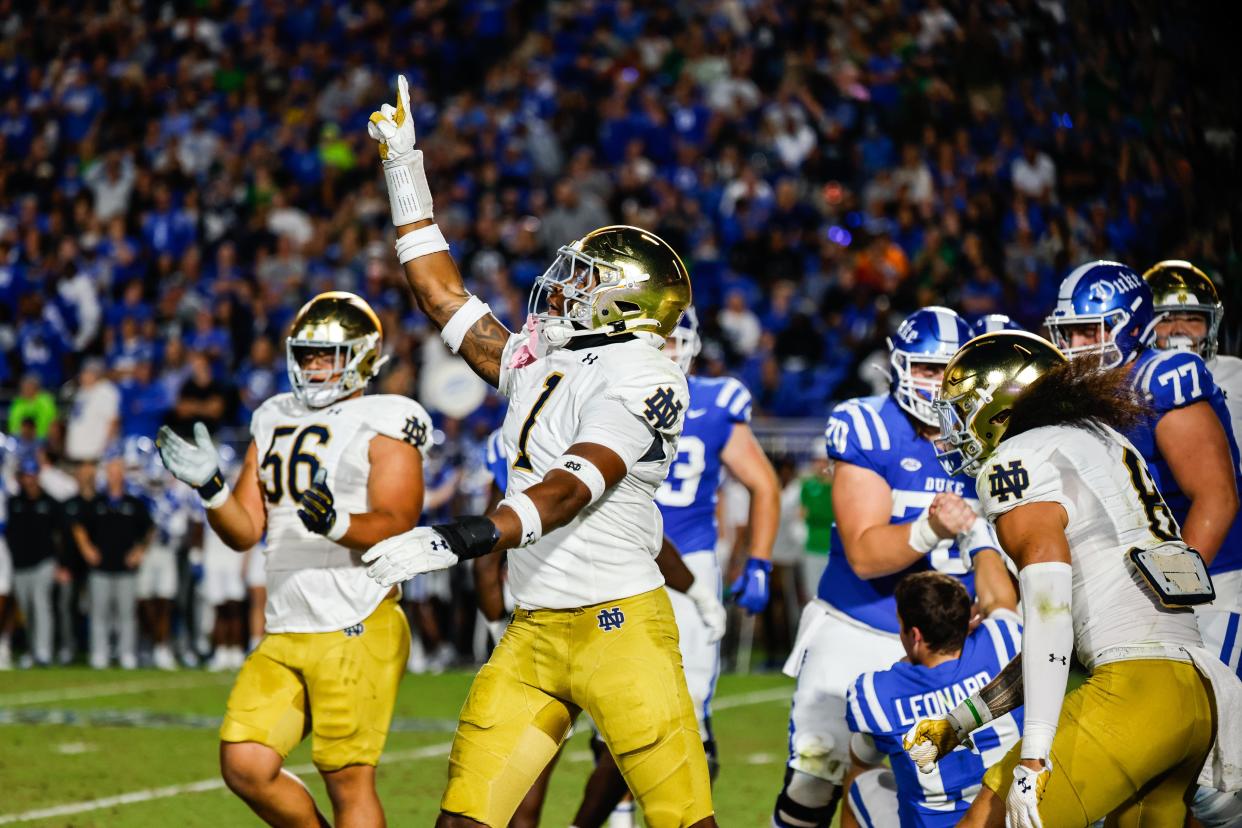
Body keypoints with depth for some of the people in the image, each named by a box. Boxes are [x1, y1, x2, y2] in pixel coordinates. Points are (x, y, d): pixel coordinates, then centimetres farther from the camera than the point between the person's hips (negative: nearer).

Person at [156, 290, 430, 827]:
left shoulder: (384, 425, -3)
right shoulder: (274, 422, 17)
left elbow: (396, 529, -14)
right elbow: (245, 531, 15)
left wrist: (334, 522, -32)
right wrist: (210, 486, -3)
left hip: (356, 632, -7)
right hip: (284, 635, 7)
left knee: (349, 781, -5)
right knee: (245, 765, -3)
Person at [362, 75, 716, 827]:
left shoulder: (641, 379, -9)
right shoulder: (535, 367, 16)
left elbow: (572, 489, -22)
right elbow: (444, 297, 26)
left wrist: (462, 539, -34)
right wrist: (405, 169, 27)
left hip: (620, 623, -7)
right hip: (535, 631, 7)